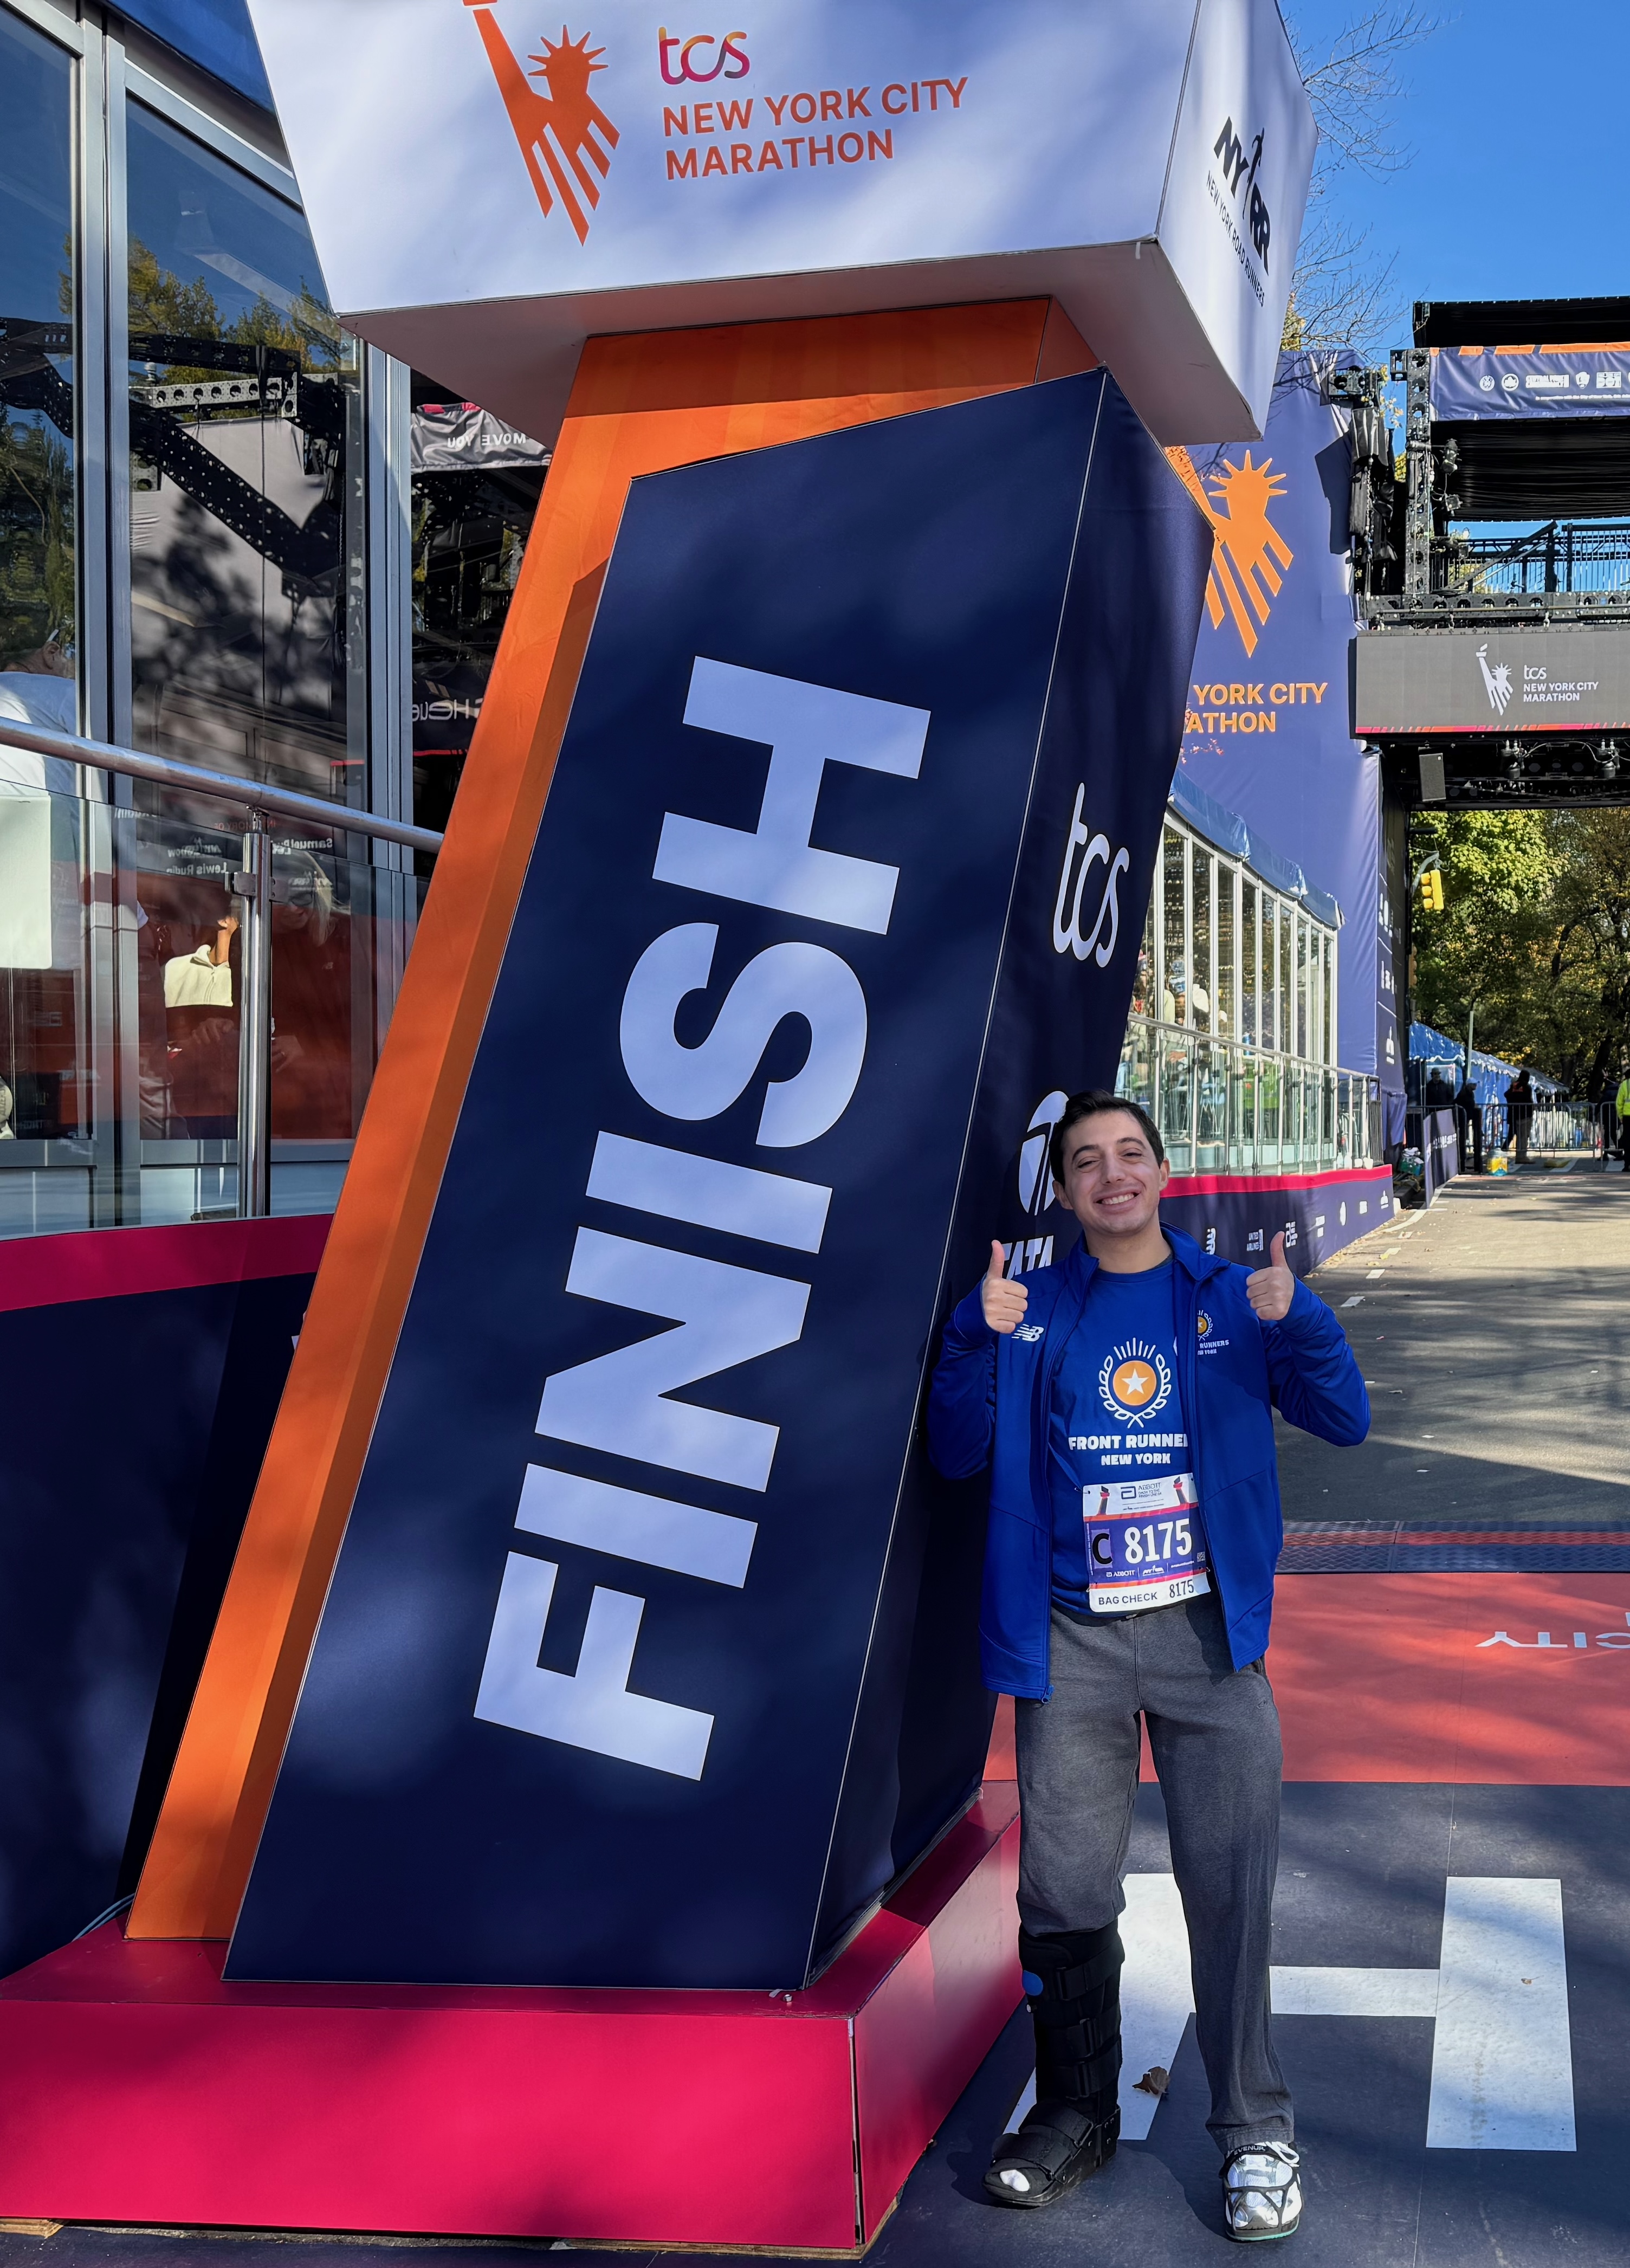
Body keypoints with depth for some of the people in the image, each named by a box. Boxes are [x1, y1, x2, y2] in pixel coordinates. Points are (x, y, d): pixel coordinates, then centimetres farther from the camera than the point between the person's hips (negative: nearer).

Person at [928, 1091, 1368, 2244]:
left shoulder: (1232, 1295, 5)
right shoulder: (1034, 1310, 6)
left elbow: (1345, 1420, -2)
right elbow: (958, 1452, 2)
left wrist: (1294, 1320, -20)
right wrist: (979, 1337, -13)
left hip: (1207, 1631, -1)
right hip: (1070, 1642, 1)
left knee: (1231, 1890, 1)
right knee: (1064, 1894, 7)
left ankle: (1255, 2130, 16)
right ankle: (1077, 2113, 26)